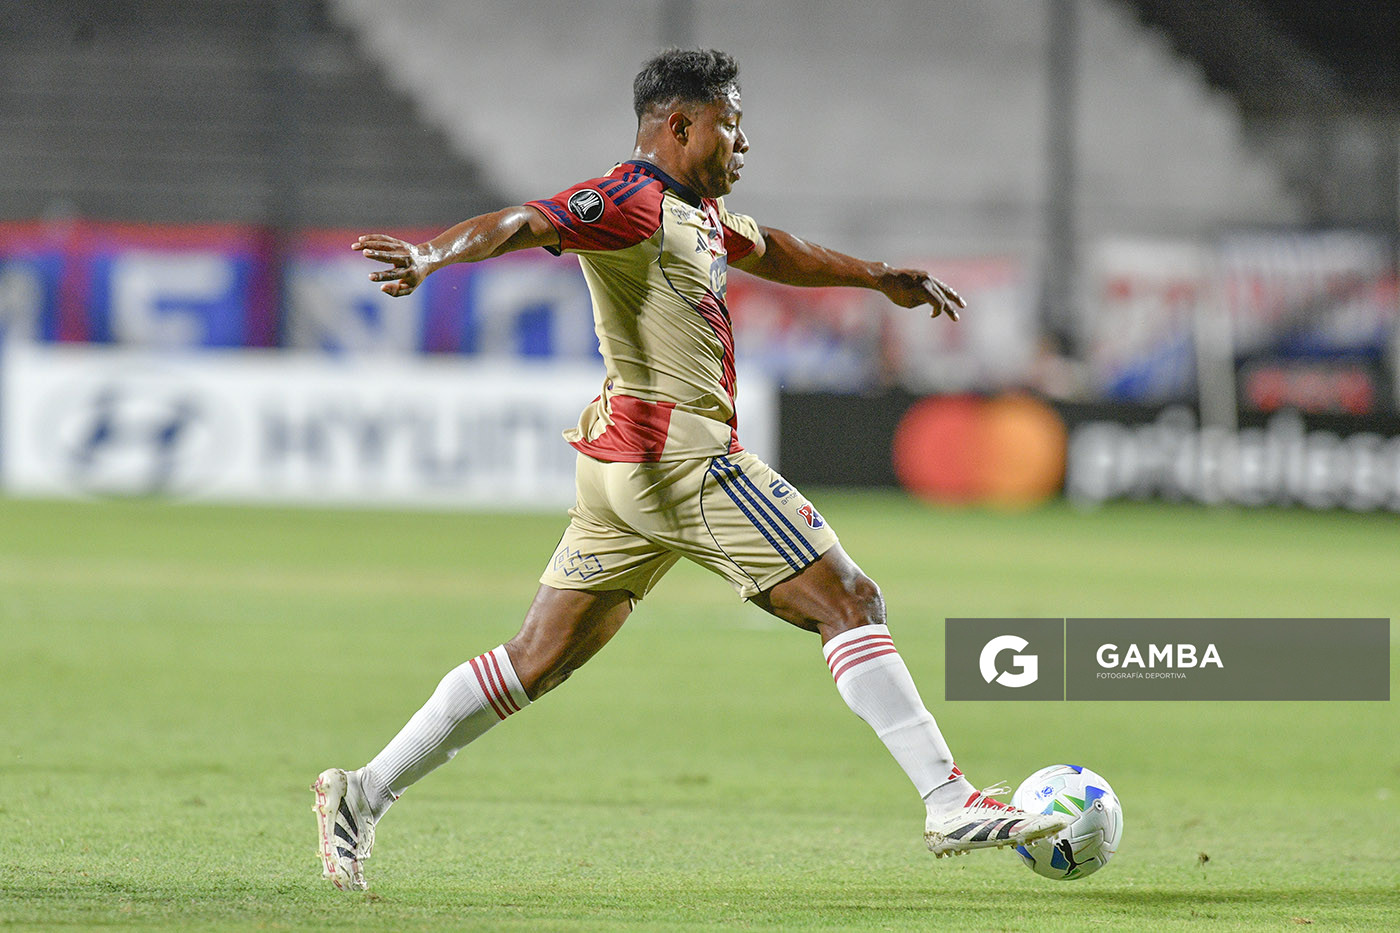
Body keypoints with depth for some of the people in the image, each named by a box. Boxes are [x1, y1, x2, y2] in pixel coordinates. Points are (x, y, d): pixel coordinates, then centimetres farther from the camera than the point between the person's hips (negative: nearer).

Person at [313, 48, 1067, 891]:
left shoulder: (695, 208, 21)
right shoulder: (633, 202, -11)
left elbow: (767, 251, 40)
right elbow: (523, 223, -26)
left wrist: (878, 278, 47)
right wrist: (431, 255, -44)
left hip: (623, 467, 11)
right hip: (680, 452, -11)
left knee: (538, 661, 9)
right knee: (851, 603, -6)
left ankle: (365, 795, 6)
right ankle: (951, 804, -7)